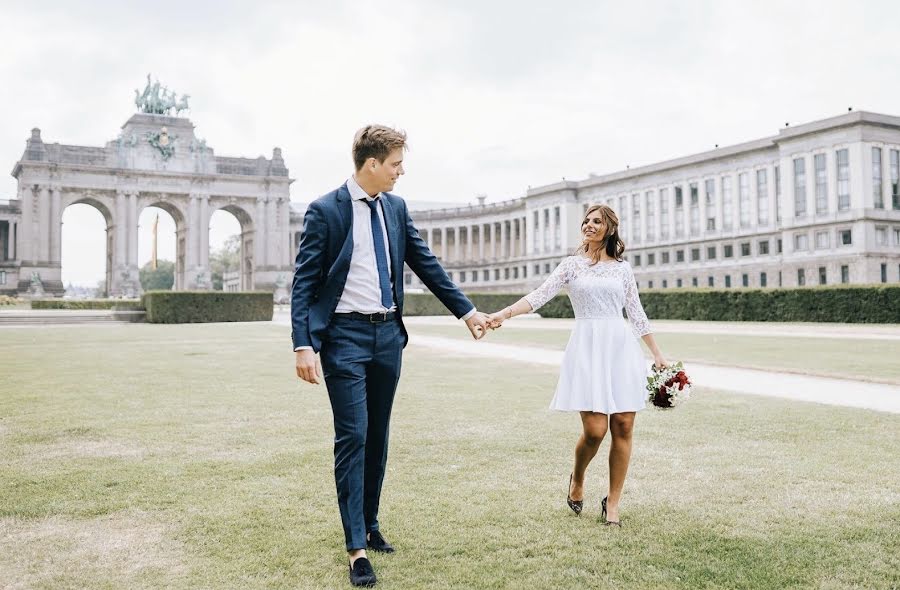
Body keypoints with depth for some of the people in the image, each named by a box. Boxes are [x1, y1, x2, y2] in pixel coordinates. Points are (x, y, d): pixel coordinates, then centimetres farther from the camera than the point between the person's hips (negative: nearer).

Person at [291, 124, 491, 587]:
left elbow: (426, 264, 13)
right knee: (352, 436, -5)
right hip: (345, 335, -6)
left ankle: (370, 524, 28)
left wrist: (466, 311, 12)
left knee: (377, 436, 13)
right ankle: (356, 546, 3)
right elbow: (303, 281, -10)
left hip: (388, 333, 6)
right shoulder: (325, 211, -9)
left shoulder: (395, 207, 8)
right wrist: (304, 344, -19)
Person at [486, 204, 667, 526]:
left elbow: (637, 314, 15)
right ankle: (577, 479, 20)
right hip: (587, 347, -2)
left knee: (623, 426, -3)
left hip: (622, 347, 2)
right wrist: (503, 313, -16)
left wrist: (657, 354, 12)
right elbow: (540, 295, -2)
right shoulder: (572, 264, 8)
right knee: (594, 428, -11)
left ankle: (613, 501, 11)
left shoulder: (623, 268, 13)